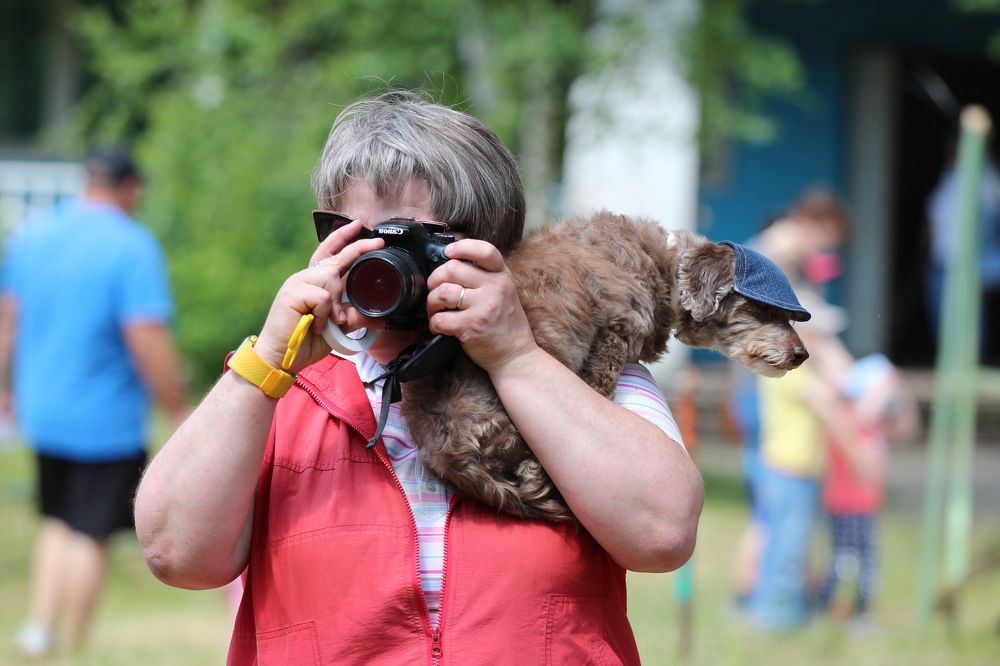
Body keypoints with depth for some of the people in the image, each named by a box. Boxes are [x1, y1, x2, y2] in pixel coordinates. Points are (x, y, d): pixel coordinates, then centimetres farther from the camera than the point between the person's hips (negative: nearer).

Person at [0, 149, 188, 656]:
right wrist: (178, 413, -12)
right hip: (106, 421, -6)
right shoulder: (132, 247, -16)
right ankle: (73, 651, 9)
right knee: (90, 536, 4)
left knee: (59, 523, 21)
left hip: (41, 411, 6)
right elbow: (148, 340, -21)